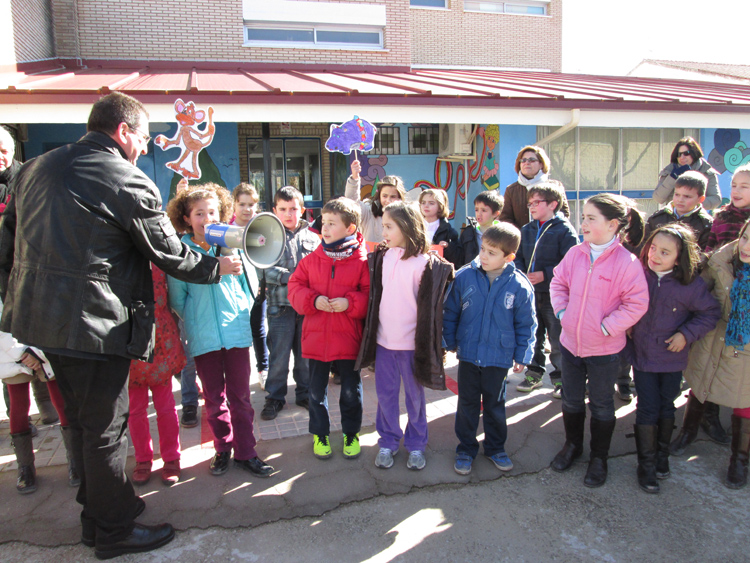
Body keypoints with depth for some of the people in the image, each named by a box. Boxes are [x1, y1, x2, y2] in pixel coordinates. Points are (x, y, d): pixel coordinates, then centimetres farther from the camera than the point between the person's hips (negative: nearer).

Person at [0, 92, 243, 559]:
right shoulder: (129, 183, -13)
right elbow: (171, 254, -8)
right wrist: (219, 267, 8)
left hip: (41, 318, 8)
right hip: (96, 325, -8)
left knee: (82, 420, 21)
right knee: (105, 428, 6)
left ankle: (98, 511, 39)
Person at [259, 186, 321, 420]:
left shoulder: (312, 238, 8)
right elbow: (265, 270, -8)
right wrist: (290, 276, -17)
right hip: (280, 305, -2)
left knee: (306, 353, 12)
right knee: (278, 355, 6)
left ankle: (304, 393, 28)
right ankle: (275, 397, 22)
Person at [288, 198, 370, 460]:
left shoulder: (362, 261, -8)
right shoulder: (312, 259, 1)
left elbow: (370, 294, -5)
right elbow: (295, 288, 4)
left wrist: (350, 303, -20)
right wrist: (313, 300, -13)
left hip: (349, 339, -2)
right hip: (316, 337, 2)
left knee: (351, 391, 13)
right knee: (317, 390, 15)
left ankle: (351, 433, 34)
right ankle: (319, 433, 35)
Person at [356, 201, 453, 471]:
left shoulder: (425, 263, -10)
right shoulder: (380, 257, 4)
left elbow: (432, 304, -4)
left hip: (412, 342, -3)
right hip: (383, 339, 4)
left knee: (414, 395, 11)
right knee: (385, 394, 13)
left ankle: (416, 444, 29)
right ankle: (388, 442, 30)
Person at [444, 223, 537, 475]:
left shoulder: (520, 286, -11)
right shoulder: (464, 277, -9)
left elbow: (526, 325, 0)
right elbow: (450, 312, 2)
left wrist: (522, 355, 1)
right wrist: (450, 342, 3)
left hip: (499, 358, 0)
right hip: (468, 354, 1)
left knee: (495, 405, 18)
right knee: (467, 404, 14)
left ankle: (496, 448, 38)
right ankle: (466, 449, 32)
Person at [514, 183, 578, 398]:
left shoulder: (564, 230, -9)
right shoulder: (526, 230, 10)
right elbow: (519, 257, 16)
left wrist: (545, 275, -19)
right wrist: (520, 275, -3)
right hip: (530, 293, 5)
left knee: (558, 340, 5)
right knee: (532, 337, 15)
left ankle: (560, 378, 20)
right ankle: (534, 373, 30)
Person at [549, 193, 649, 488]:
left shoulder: (627, 261, -17)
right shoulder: (575, 254, -4)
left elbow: (637, 304, -15)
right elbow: (558, 284, 9)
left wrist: (606, 326, -18)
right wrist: (562, 313, -3)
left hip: (604, 348, -4)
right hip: (570, 341, 4)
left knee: (601, 405, 15)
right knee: (571, 400, 20)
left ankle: (599, 458, 34)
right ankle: (572, 445, 44)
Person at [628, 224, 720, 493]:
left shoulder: (691, 284, -14)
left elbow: (710, 313, -2)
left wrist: (686, 334, -11)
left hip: (671, 357, 0)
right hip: (642, 355, 0)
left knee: (666, 407, 16)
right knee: (647, 408, 3)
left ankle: (662, 455, 38)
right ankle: (646, 464, 18)